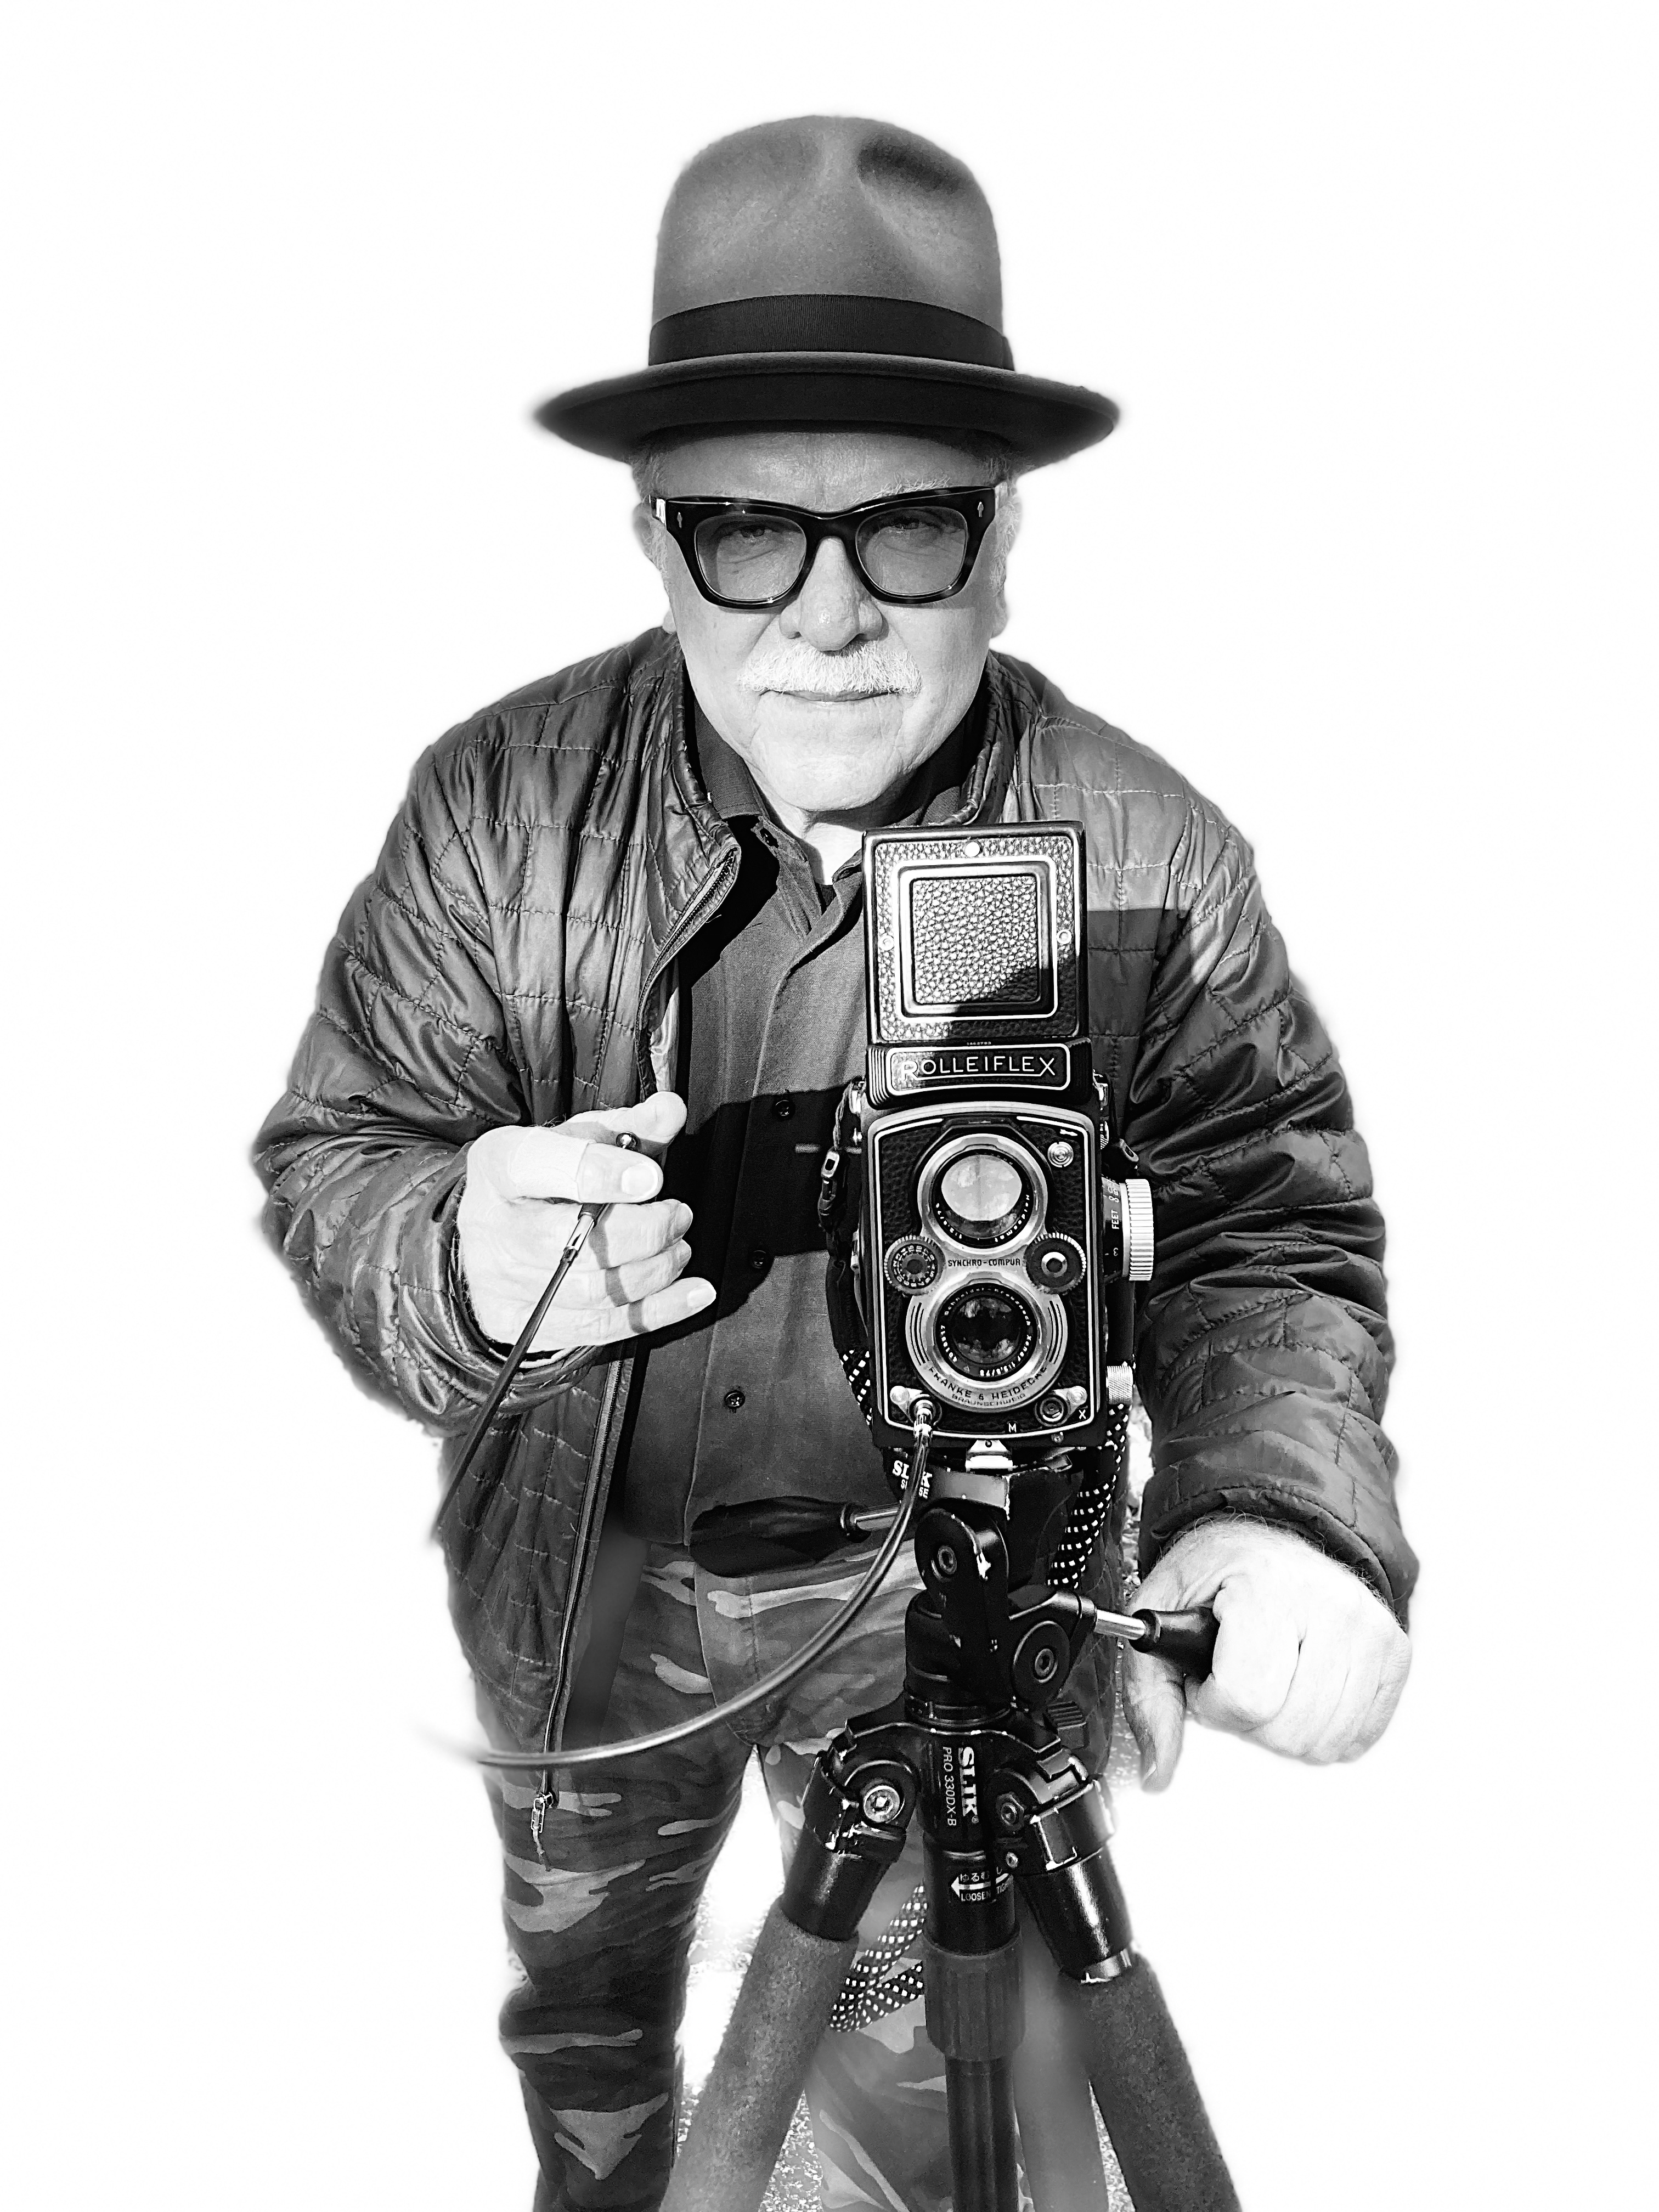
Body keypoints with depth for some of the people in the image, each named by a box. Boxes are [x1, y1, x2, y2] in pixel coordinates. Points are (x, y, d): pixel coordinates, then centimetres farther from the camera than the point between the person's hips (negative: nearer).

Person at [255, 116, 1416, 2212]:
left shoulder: (1154, 861, -18)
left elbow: (1269, 1234, -13)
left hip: (963, 1618, -1)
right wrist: (457, 1256, -37)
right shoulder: (495, 803, -17)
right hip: (583, 1584, 2)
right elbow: (331, 1155, -13)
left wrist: (1286, 1500, -33)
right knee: (582, 1987, 31)